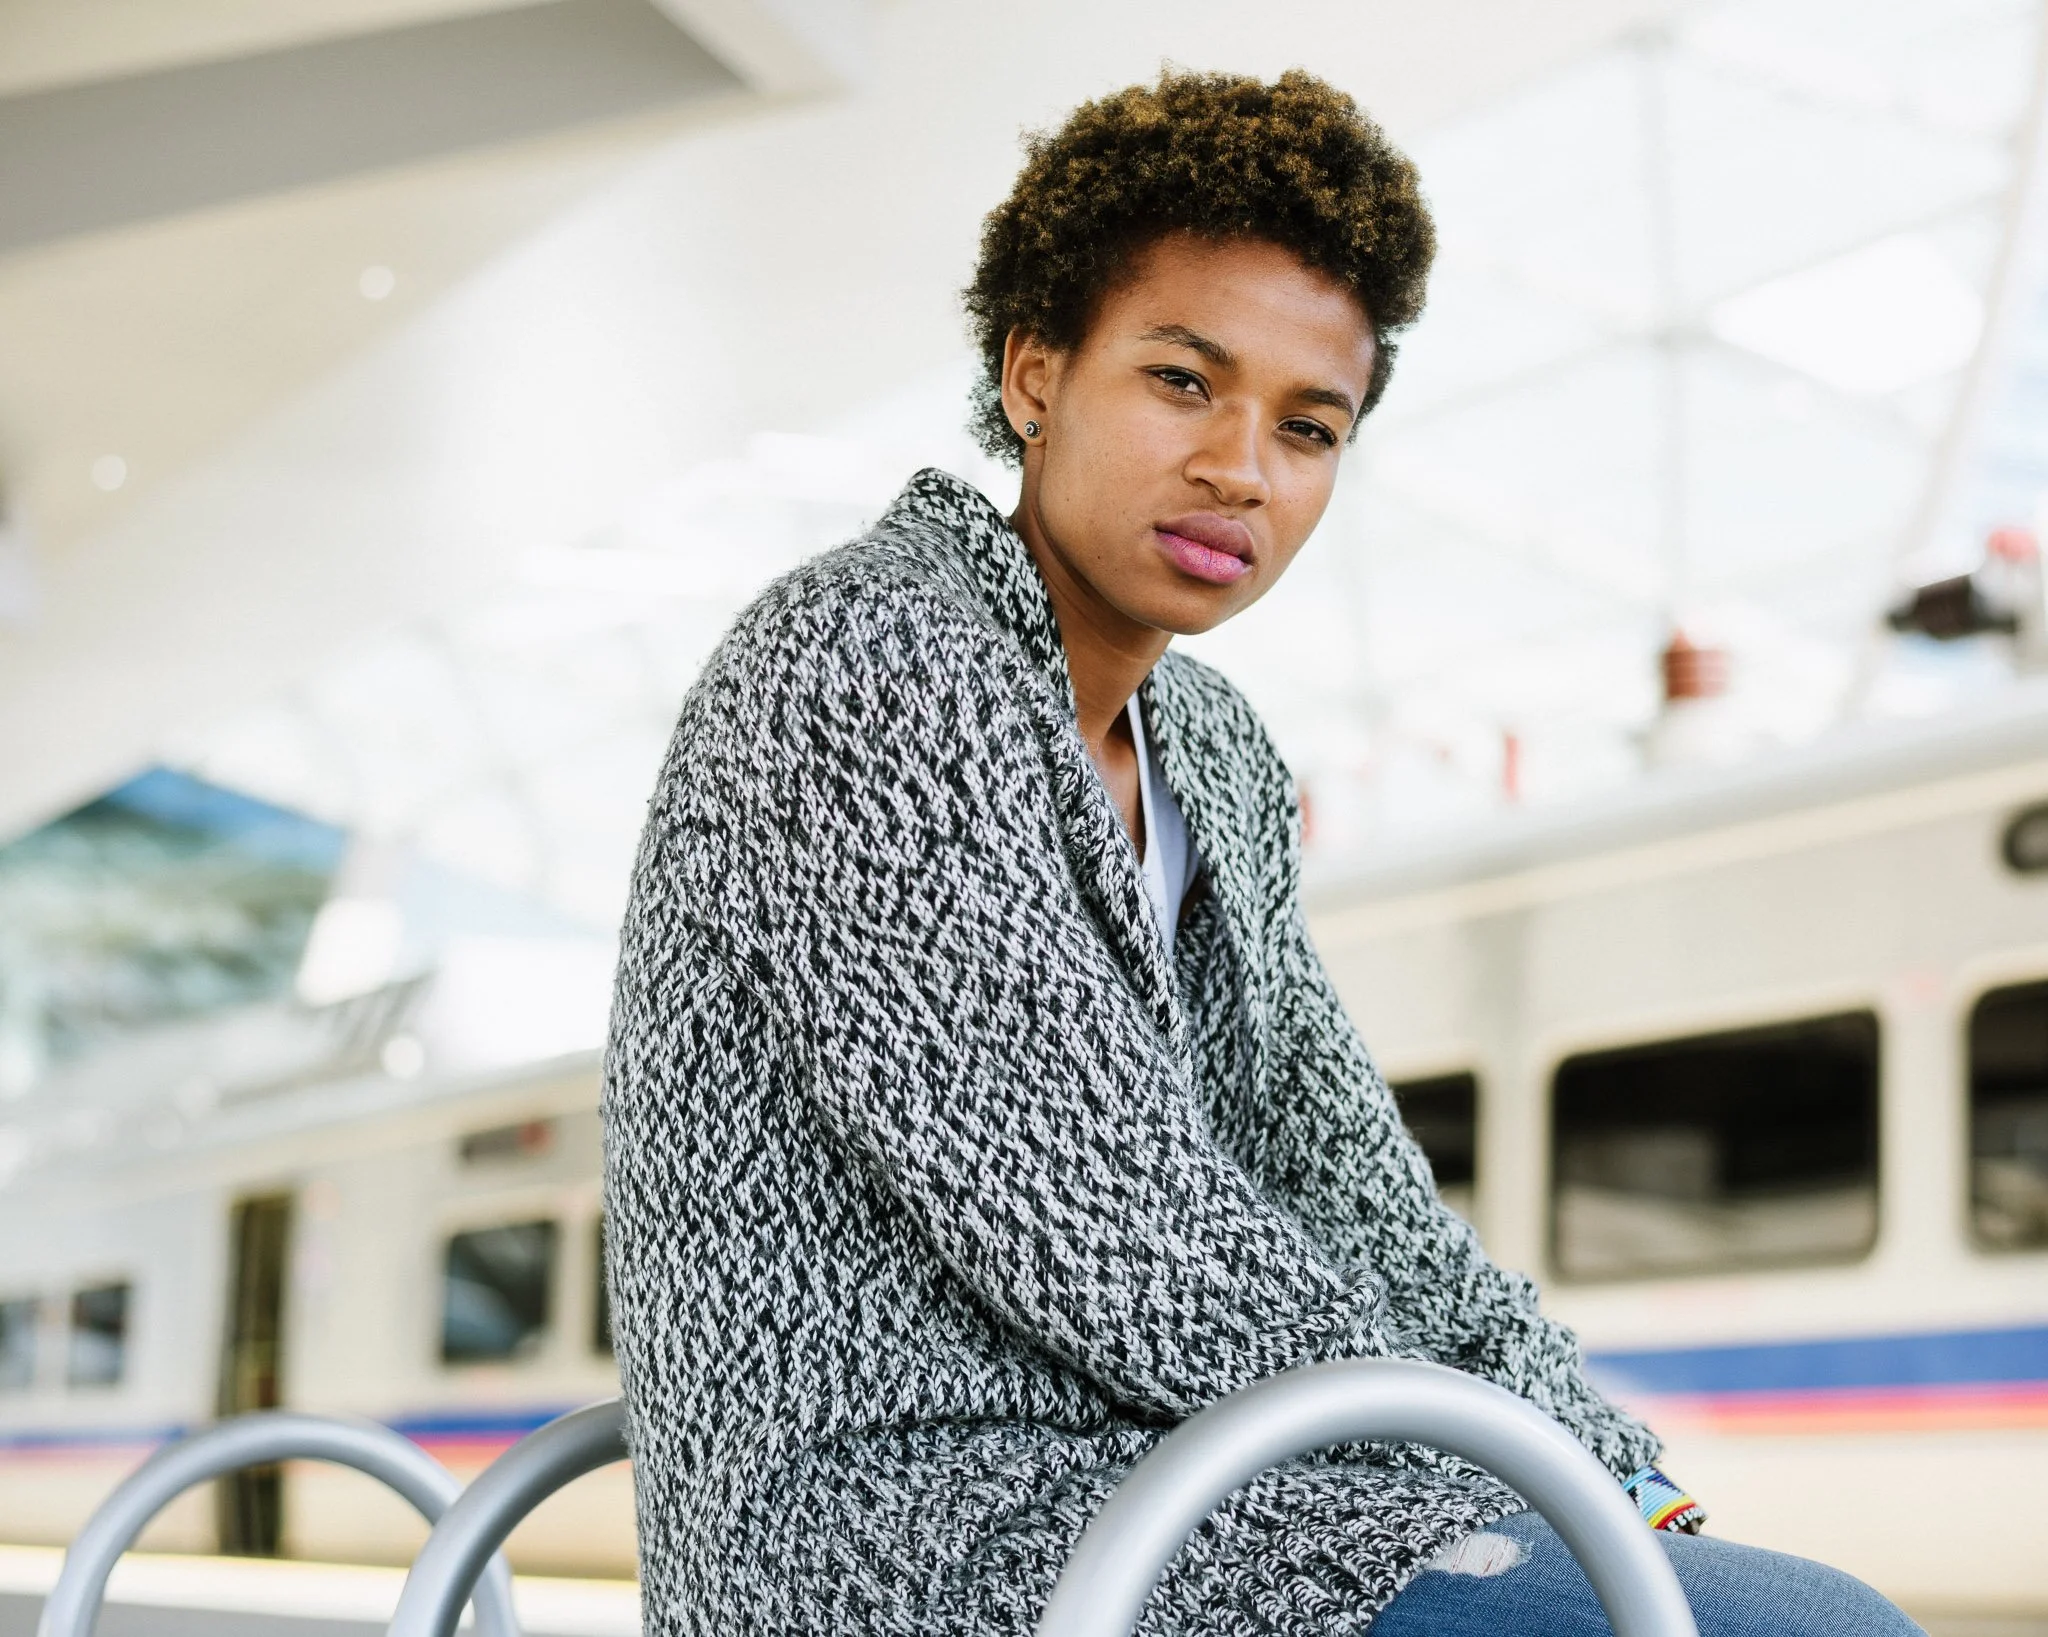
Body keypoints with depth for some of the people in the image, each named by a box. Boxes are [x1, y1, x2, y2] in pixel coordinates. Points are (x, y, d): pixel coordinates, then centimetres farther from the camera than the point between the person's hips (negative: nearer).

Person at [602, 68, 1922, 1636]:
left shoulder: (1221, 760, 16)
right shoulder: (868, 663, -14)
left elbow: (1356, 1199, 15)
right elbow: (1112, 1245, -19)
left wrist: (1634, 1496, 3)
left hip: (1142, 1494, 9)